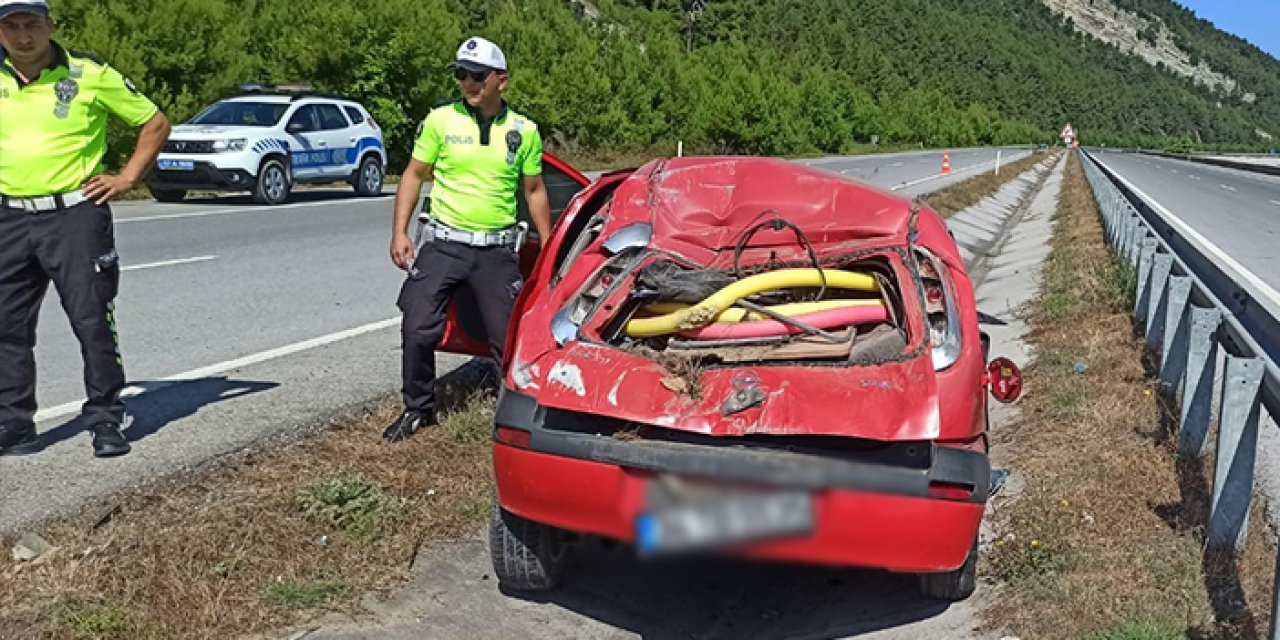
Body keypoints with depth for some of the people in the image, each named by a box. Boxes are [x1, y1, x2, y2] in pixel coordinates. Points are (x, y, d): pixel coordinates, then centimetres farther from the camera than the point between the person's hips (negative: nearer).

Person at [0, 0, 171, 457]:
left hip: (75, 215, -4)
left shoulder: (90, 74, -4)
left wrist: (127, 178, -3)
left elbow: (156, 123, 3)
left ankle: (105, 420, 8)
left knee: (92, 320, -3)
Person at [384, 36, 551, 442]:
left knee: (509, 338, 2)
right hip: (443, 244, 0)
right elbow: (414, 176, 5)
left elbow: (535, 191, 13)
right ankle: (418, 409, 15)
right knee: (417, 332, -5)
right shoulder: (441, 120, -1)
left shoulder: (524, 131, 4)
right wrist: (399, 232, -3)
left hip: (497, 251, 1)